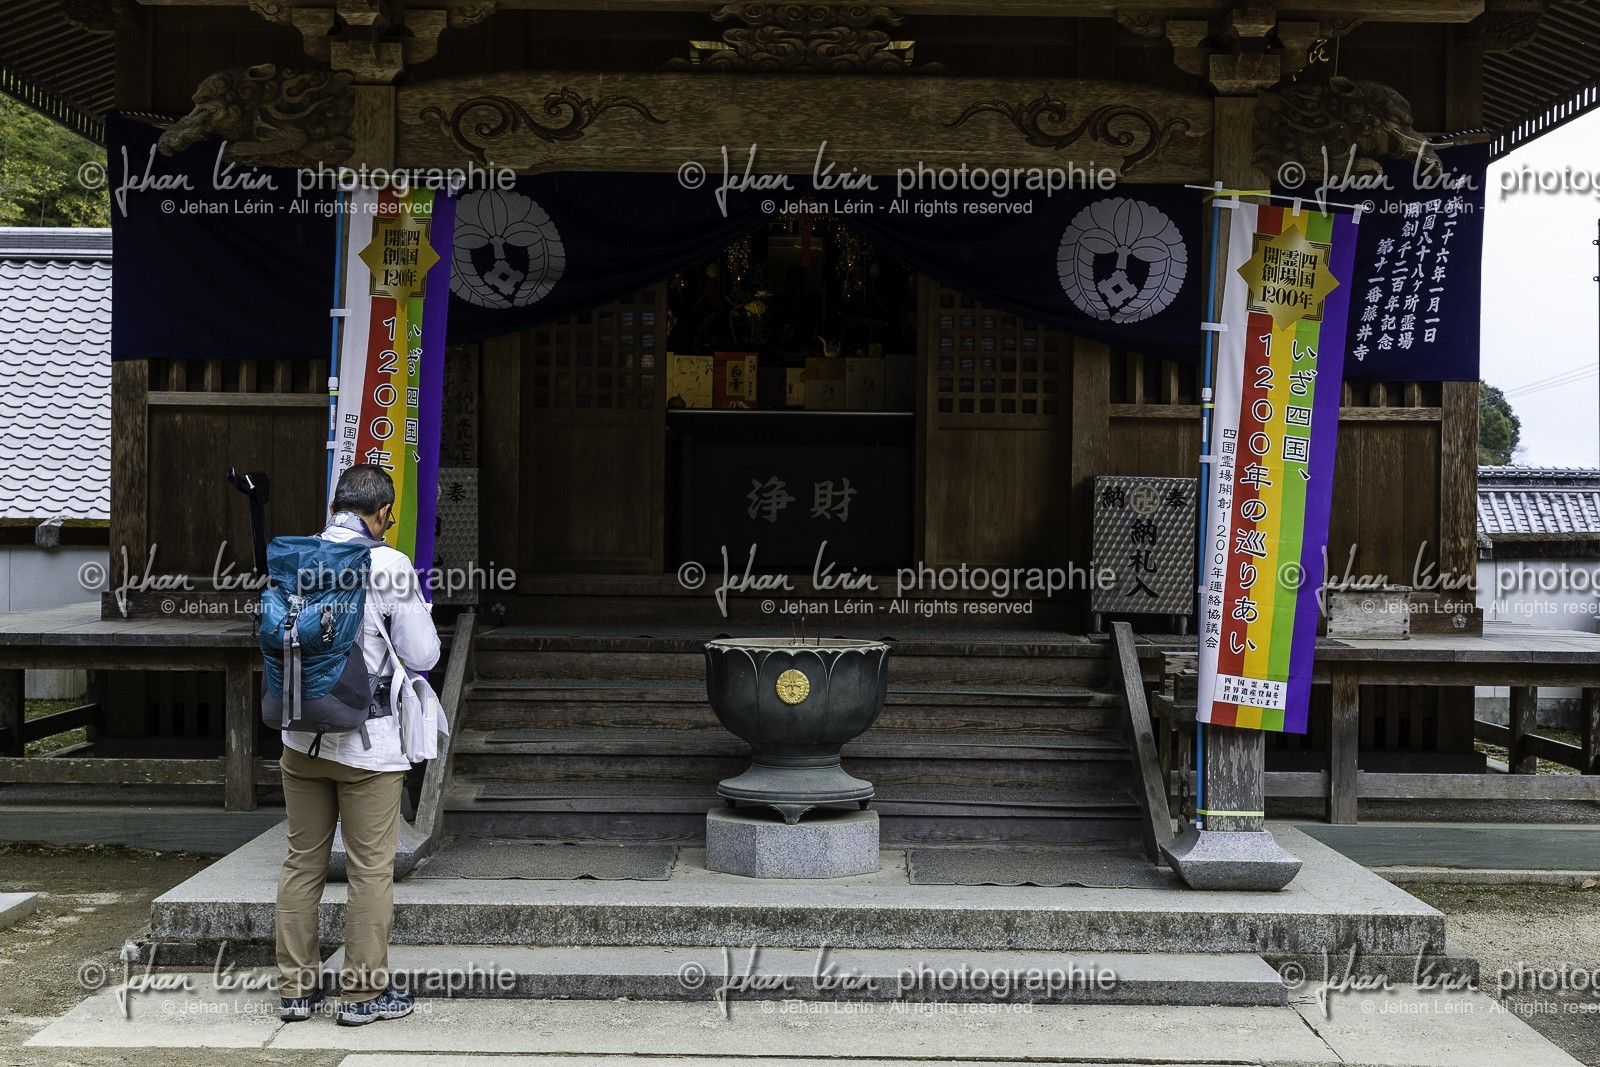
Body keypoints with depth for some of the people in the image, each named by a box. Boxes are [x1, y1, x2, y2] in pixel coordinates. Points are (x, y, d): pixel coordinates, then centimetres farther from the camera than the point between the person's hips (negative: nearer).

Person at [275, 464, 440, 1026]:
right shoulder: (389, 565, -13)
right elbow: (422, 657, -8)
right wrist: (417, 608, 9)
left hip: (301, 734, 5)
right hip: (367, 738, -5)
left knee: (302, 862, 14)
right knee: (370, 869, 6)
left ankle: (295, 988, 23)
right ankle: (363, 993, 13)